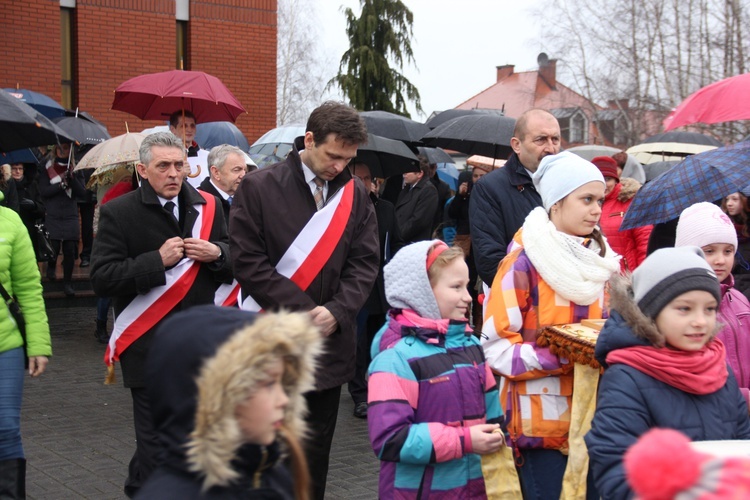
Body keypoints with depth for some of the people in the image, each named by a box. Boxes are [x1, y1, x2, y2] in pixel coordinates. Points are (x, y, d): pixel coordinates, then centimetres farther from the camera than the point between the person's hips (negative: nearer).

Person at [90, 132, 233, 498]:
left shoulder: (206, 206, 7)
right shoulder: (119, 213, -5)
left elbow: (236, 260, 15)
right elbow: (101, 278, -12)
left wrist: (217, 253, -8)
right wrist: (157, 261, -19)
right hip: (149, 349, -4)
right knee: (156, 444, 1)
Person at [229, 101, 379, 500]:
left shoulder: (354, 193, 6)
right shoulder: (259, 188, -6)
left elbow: (365, 262, 4)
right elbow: (249, 262, -9)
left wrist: (336, 311, -12)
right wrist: (304, 312, -13)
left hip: (330, 345, 3)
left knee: (315, 454, 12)